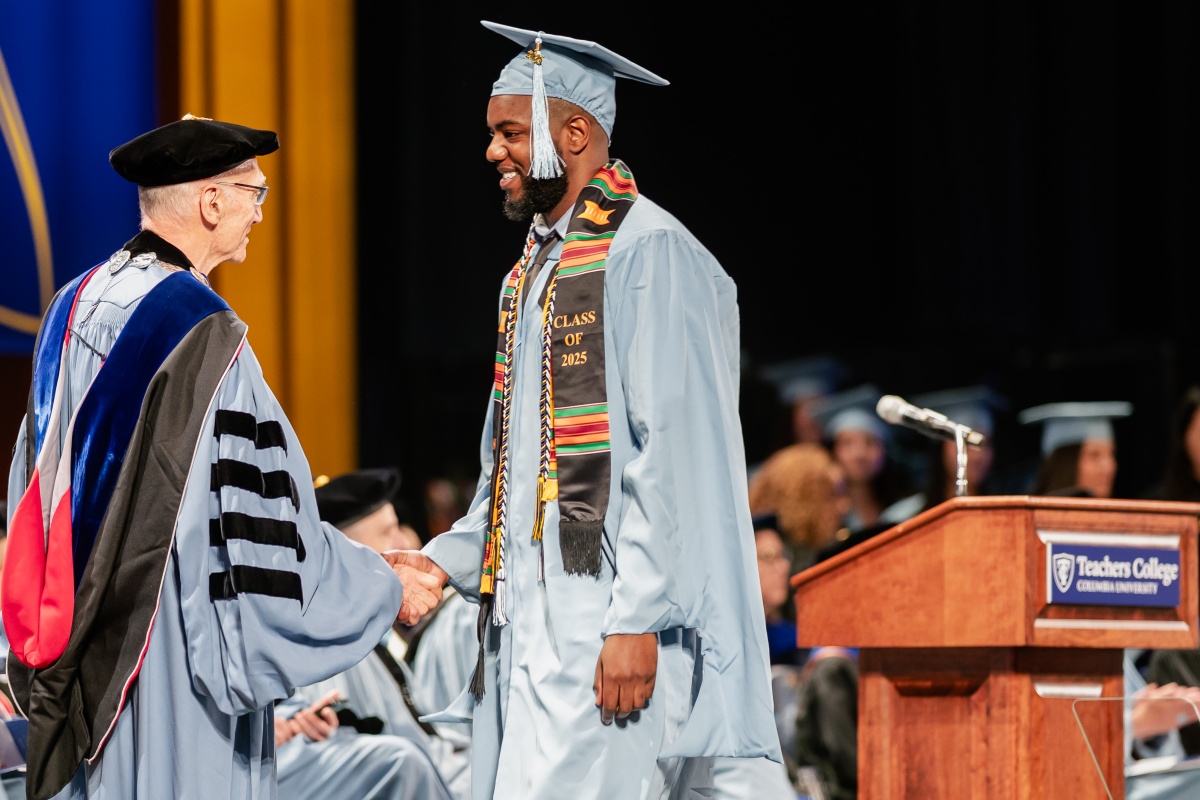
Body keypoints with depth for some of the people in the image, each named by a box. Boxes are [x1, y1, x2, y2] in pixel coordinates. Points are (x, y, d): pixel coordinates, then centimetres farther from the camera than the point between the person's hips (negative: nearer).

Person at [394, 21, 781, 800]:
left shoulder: (649, 254, -9)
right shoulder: (533, 267, 19)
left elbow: (674, 454, -16)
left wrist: (637, 619, -21)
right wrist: (446, 560, 10)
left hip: (607, 619, -9)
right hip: (530, 616, 9)